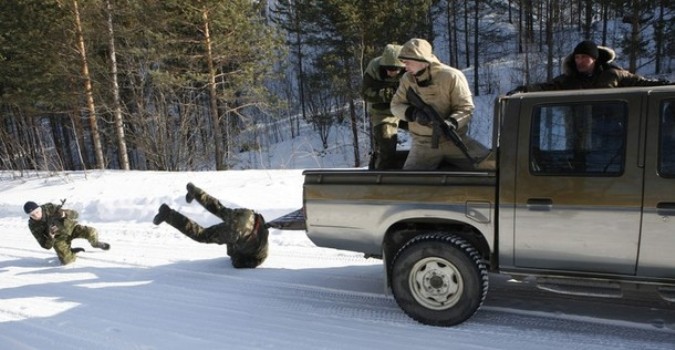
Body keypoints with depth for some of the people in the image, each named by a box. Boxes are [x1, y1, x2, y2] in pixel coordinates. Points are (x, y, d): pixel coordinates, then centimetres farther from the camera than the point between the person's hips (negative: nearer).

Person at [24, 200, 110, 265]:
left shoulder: (50, 208, -20)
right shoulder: (33, 225, -14)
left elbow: (75, 214, -17)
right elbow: (47, 246, -14)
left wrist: (64, 214, -38)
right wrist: (50, 236, -36)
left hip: (70, 227, -1)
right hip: (59, 238, 1)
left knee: (91, 232, -28)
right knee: (66, 260, -19)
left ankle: (95, 243, 7)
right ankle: (71, 251, 18)